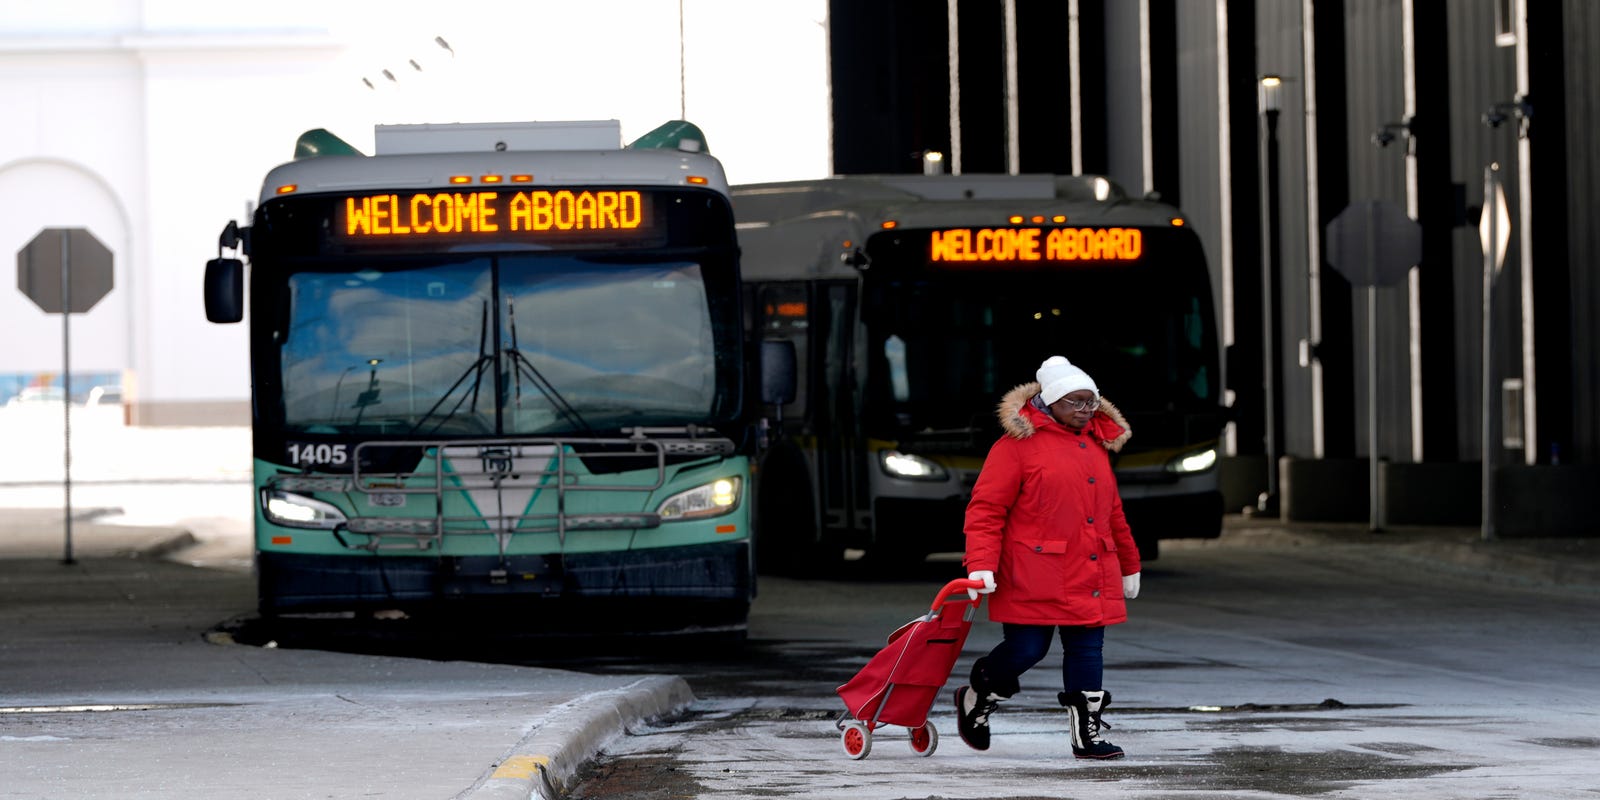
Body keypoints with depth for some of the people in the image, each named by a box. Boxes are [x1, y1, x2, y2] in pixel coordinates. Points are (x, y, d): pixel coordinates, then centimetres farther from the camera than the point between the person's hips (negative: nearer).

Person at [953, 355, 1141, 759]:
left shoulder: (1096, 445, 16)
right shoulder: (1019, 444, -6)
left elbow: (1112, 512, 27)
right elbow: (986, 509, -8)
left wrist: (1128, 565, 31)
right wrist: (981, 564, -18)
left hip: (1091, 577, 6)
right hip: (1035, 579, -6)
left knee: (1087, 650, 3)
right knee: (1025, 649, -5)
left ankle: (1088, 734, 8)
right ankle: (975, 699, 23)